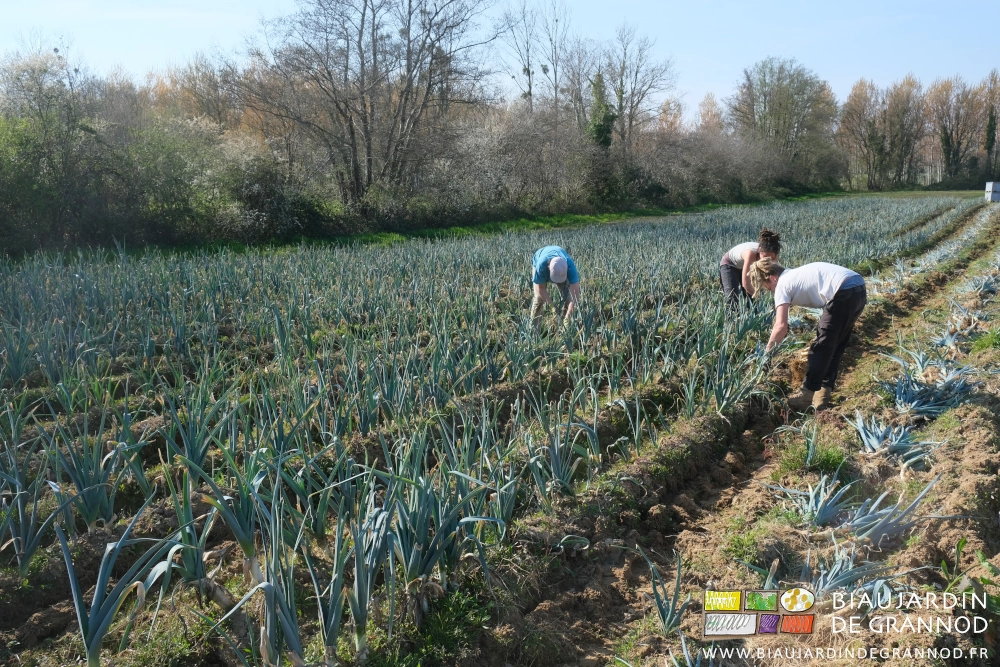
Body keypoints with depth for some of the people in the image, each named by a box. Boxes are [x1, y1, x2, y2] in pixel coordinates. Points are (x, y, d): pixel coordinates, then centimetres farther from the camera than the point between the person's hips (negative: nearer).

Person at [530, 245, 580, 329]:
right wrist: (553, 307, -30)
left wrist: (568, 317, -47)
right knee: (539, 298, -14)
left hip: (562, 269, 1)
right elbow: (541, 289, -29)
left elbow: (575, 294, -43)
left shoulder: (570, 266, -43)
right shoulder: (541, 266, -45)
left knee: (567, 296, -11)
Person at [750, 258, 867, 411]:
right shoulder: (794, 275, 25)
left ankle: (807, 395, 5)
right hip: (859, 288, 9)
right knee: (835, 346, 16)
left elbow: (781, 326, -8)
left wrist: (767, 350, 4)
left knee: (821, 346, 1)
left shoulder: (782, 284, 0)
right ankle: (823, 394, 20)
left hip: (844, 293, -9)